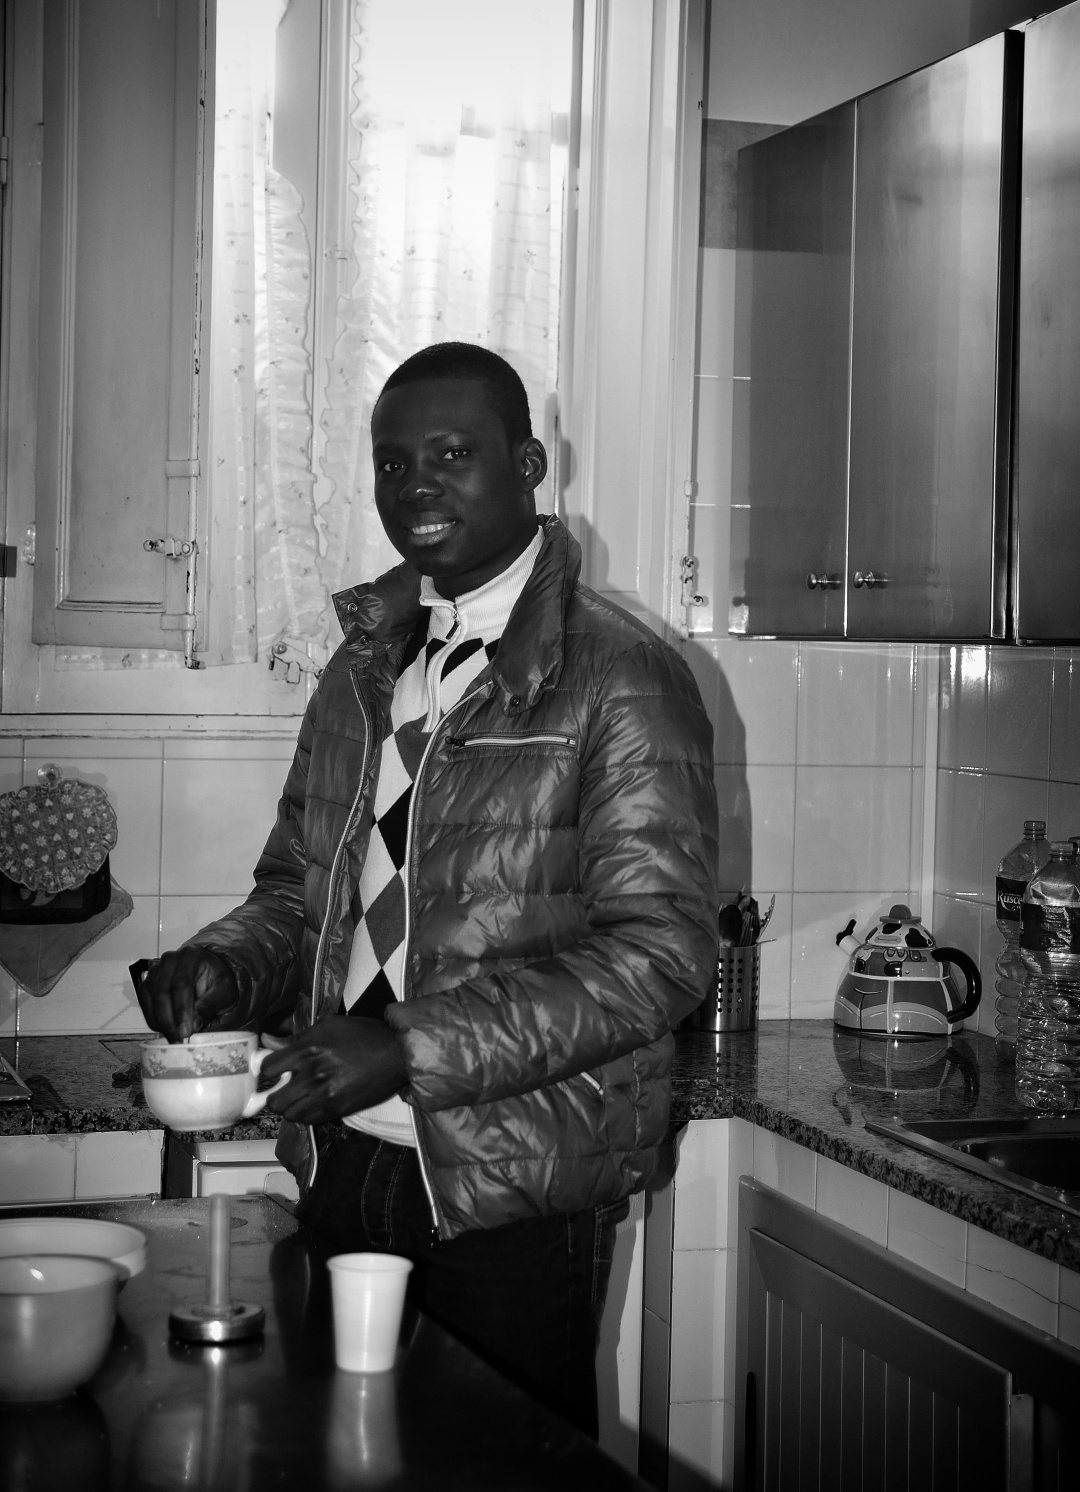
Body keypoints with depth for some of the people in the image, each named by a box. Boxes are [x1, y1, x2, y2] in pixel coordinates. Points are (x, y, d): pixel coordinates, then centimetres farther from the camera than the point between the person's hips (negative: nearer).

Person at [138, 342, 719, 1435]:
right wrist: (224, 967, -5)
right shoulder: (364, 667, 11)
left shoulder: (623, 677, -10)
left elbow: (659, 951, -16)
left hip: (511, 1194, -5)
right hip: (341, 1169, 6)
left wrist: (410, 1049, -23)